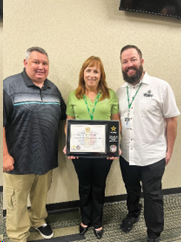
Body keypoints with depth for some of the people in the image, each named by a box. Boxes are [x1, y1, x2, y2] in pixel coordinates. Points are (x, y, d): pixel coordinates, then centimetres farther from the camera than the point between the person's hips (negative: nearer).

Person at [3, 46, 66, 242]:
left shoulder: (53, 89, 8)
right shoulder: (9, 86, -9)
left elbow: (63, 117, 14)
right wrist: (5, 155, -15)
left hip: (47, 157, 5)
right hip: (19, 159, -4)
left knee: (41, 195, 23)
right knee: (17, 201, 10)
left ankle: (38, 220, 49)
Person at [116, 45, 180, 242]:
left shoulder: (161, 87, -10)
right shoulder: (120, 92, 3)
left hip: (153, 156, -4)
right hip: (126, 155, 4)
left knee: (152, 195, 12)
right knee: (131, 189, 24)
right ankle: (133, 213, 53)